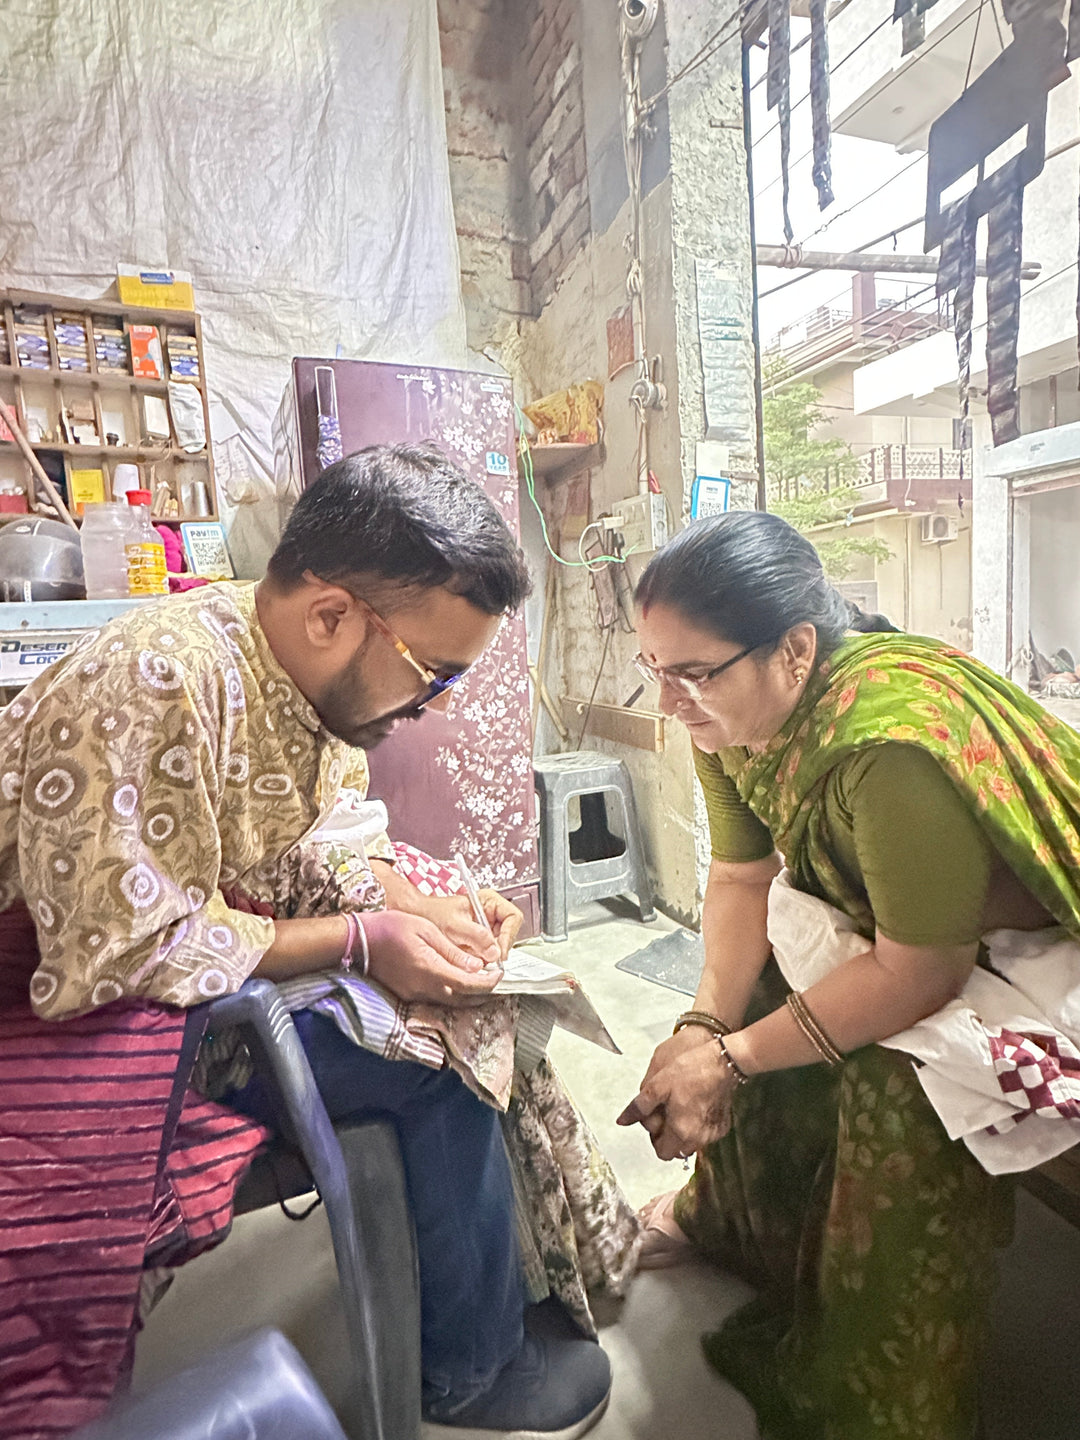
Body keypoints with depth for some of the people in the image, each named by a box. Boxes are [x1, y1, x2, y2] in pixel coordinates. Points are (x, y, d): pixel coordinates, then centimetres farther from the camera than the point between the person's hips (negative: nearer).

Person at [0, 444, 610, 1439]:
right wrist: (361, 941, -24)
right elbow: (130, 953, -27)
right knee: (441, 1059, -17)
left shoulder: (321, 677, -4)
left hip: (228, 965, 8)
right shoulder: (161, 683, -29)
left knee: (489, 1011, 4)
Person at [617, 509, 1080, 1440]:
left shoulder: (893, 741, -38)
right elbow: (742, 879, -9)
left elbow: (920, 974, -31)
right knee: (754, 988, -2)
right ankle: (733, 1212, 24)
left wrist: (730, 1058, -26)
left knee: (898, 1080, -25)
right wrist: (703, 1028, -21)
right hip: (872, 903, 7)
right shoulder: (733, 710, -14)